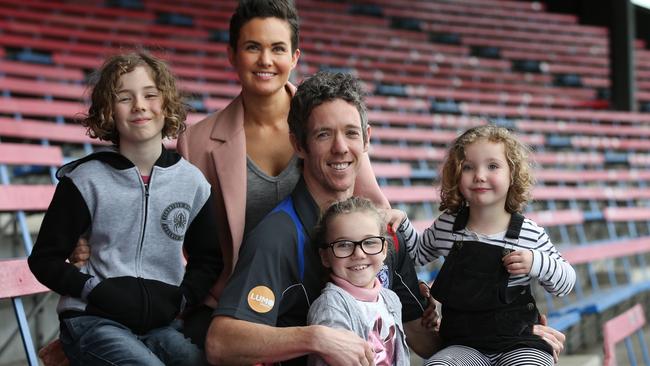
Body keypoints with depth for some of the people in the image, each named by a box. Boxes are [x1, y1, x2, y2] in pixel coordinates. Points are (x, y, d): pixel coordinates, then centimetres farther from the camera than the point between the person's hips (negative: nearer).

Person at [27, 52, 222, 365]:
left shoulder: (191, 181, 6)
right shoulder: (86, 180, -2)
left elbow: (208, 260, 17)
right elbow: (45, 260, 2)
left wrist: (179, 299, 0)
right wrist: (98, 290, -11)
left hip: (161, 324, 3)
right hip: (93, 319, -3)